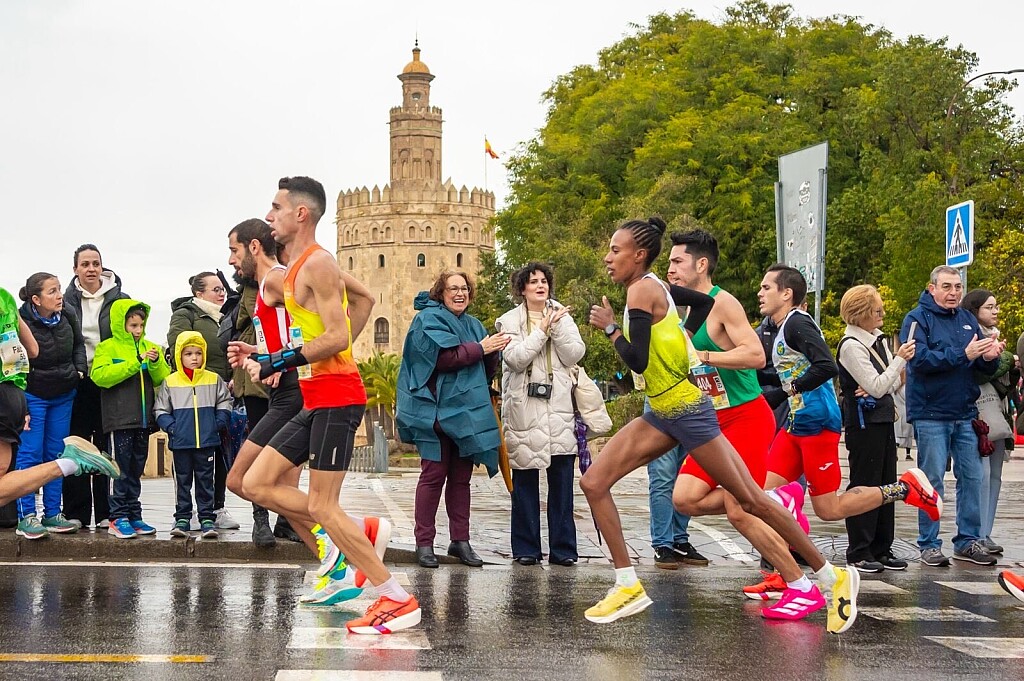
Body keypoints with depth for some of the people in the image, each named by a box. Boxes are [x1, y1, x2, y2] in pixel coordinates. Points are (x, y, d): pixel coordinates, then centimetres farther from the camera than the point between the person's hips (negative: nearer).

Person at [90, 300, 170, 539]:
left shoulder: (150, 347, 12)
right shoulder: (107, 347, -2)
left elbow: (164, 379, 9)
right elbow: (99, 375, -16)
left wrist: (156, 363, -12)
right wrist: (134, 363, -20)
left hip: (143, 418, 5)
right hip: (119, 419, -5)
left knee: (136, 470, 11)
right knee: (122, 469, -4)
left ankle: (133, 516, 16)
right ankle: (118, 517, 1)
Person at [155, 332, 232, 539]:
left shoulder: (214, 380, 3)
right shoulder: (170, 382, 1)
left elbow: (225, 404, 11)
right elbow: (160, 409, 6)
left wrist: (218, 424, -2)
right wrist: (170, 427, -7)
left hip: (206, 442, 0)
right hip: (181, 443, 0)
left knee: (205, 480, 5)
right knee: (182, 481, 7)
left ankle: (207, 518, 9)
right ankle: (182, 518, 13)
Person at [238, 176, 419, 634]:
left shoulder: (317, 263, -12)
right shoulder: (297, 268, 18)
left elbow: (337, 337, -21)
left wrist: (278, 361, -19)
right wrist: (264, 358, 17)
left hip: (336, 394, -10)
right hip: (317, 398, 10)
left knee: (322, 508, -9)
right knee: (256, 484, 8)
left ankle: (399, 601, -3)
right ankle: (362, 531, 11)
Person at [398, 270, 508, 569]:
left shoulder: (473, 325, 18)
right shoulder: (430, 319, -3)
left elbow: (487, 372, 16)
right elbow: (445, 357, -18)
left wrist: (494, 352, -4)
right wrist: (481, 348, -14)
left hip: (468, 412, 6)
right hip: (437, 410, -6)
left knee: (461, 477, 8)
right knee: (434, 475, -5)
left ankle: (460, 540, 12)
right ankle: (424, 542, -1)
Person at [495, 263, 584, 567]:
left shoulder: (562, 317, 13)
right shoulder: (510, 320, 6)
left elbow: (574, 355, 0)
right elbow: (516, 358, -9)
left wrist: (557, 326, -9)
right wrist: (542, 329, -10)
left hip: (559, 408, 2)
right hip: (524, 409, -2)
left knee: (562, 481, 0)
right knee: (525, 481, 1)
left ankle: (563, 548, 5)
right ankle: (526, 549, 7)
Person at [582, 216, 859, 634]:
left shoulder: (641, 290, -16)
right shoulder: (653, 285, 9)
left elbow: (637, 361, -23)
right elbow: (703, 301, 22)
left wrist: (610, 327, -9)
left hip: (687, 412, -10)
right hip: (662, 414, 10)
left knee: (751, 500, -2)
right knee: (593, 483, 0)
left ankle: (834, 579, 9)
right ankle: (629, 587, 3)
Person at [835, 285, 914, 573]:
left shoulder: (878, 339, 12)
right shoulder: (851, 346, -13)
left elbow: (893, 383, 12)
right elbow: (877, 386, -18)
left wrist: (877, 389, -7)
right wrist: (900, 359, -14)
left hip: (884, 420, 8)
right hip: (863, 423, -8)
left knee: (886, 485, 10)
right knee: (864, 486, -3)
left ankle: (882, 549, 17)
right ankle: (859, 553, 4)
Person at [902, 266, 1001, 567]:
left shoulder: (967, 319, 12)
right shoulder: (917, 319, -5)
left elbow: (986, 369, 13)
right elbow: (920, 359, -20)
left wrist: (990, 357, -11)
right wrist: (963, 354, -25)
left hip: (965, 414, 6)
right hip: (931, 415, -5)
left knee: (971, 478, 6)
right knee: (932, 481, -1)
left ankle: (968, 541, 16)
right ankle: (929, 544, 6)